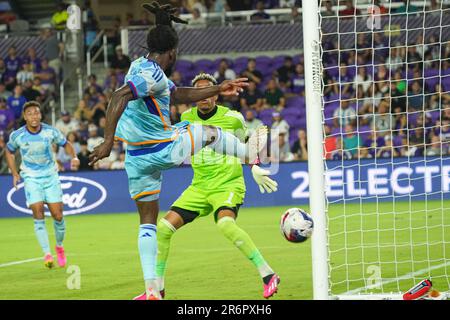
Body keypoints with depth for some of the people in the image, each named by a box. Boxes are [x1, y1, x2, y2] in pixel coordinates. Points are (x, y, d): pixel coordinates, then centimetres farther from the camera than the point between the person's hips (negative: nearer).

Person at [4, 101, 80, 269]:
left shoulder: (51, 132, -10)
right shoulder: (17, 136, -9)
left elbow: (66, 144, 7)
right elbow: (9, 151, 11)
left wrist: (74, 157, -13)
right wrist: (14, 173, 3)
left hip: (51, 176, 1)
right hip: (31, 179, -1)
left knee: (57, 215, -3)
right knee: (38, 214, -15)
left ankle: (59, 246, 24)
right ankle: (47, 254, -13)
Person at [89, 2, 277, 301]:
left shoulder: (143, 68, 9)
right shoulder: (153, 75, -19)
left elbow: (178, 95, 20)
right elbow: (119, 97, -33)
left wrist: (218, 90, 23)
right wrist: (108, 140, -37)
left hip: (137, 157, 8)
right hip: (162, 149, -8)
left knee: (148, 221, 12)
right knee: (209, 132, 19)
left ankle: (152, 289, 7)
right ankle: (251, 155, 42)